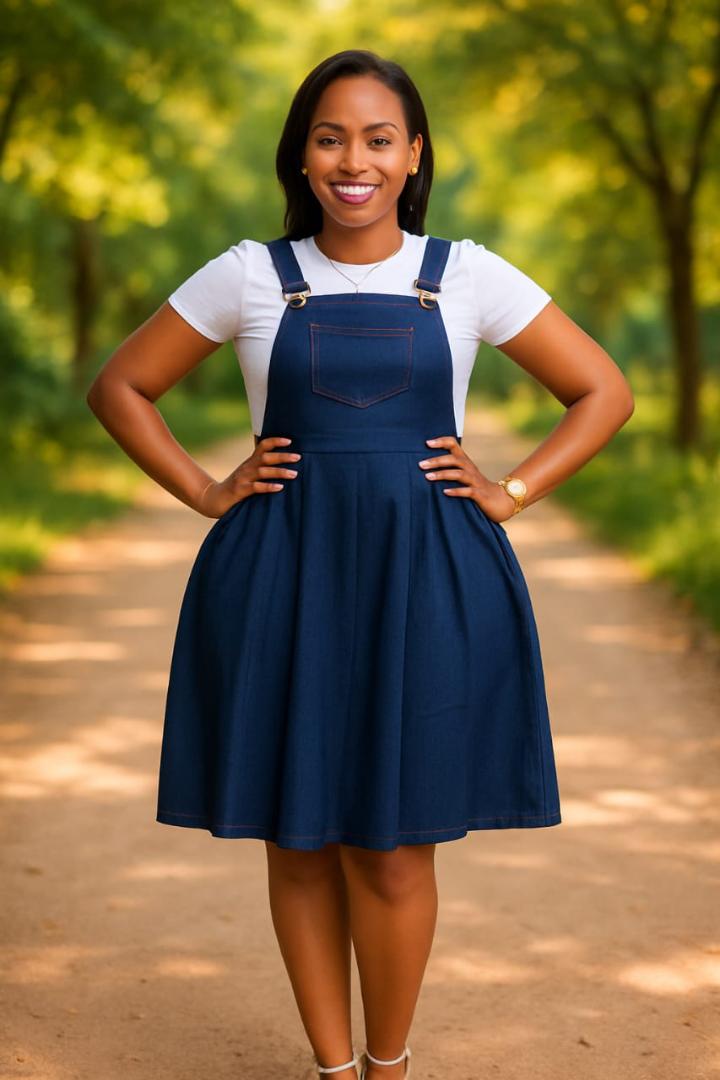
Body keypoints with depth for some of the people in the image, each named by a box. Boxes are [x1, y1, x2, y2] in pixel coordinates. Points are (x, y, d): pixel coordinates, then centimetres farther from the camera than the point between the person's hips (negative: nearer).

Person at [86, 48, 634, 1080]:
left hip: (424, 580, -1)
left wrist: (509, 493, 1)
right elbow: (120, 386, 11)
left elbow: (605, 391, 10)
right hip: (281, 578, 1)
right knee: (298, 842, 6)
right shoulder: (249, 276, 4)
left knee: (393, 851, 1)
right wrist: (207, 493, 2)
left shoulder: (470, 277, 4)